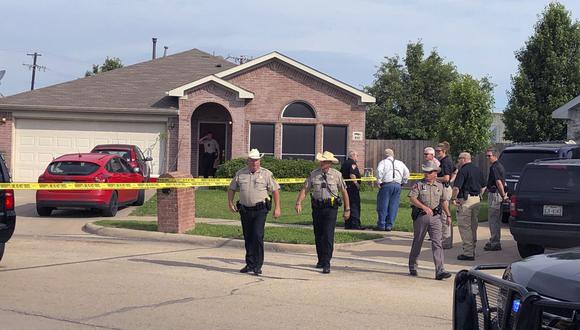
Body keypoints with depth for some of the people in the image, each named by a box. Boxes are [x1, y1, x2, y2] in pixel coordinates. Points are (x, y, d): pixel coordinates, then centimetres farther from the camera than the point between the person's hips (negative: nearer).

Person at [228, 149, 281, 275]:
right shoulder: (240, 174, 7)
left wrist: (277, 208, -3)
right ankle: (250, 264, 20)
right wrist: (230, 203, 6)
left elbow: (275, 190, 2)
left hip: (260, 209, -4)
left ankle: (258, 266, -8)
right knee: (248, 238, 10)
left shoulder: (266, 174, 0)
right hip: (245, 210, 4)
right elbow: (232, 189, 17)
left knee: (257, 236, -14)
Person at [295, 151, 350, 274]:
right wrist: (298, 203, -12)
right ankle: (321, 260, 28)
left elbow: (344, 192, 7)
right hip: (317, 207, 3)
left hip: (330, 208, -3)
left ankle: (326, 264, -11)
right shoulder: (313, 174, 4)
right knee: (318, 236, 11)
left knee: (328, 236, -11)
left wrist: (347, 209, 7)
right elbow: (304, 189, 2)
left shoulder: (336, 175, 0)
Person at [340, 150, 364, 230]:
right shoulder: (352, 163, -12)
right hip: (352, 187, -9)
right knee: (355, 205, -6)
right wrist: (357, 184, -15)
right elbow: (352, 175, -22)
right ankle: (355, 224, -7)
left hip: (346, 187, 9)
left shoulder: (344, 163, 16)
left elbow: (341, 175, 20)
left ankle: (347, 224, 14)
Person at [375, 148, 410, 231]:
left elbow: (379, 171, -12)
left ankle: (381, 225, 0)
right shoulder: (400, 163, 18)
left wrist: (379, 181, -5)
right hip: (398, 185, 4)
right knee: (393, 206, 6)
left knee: (383, 205, 1)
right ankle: (389, 225, 5)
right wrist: (403, 182, 19)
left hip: (387, 185, -4)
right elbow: (406, 172, 14)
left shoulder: (383, 162, 4)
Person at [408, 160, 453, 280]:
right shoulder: (418, 185, -2)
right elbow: (412, 198, -13)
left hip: (435, 217, 2)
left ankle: (440, 271, -13)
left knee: (437, 243, -7)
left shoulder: (440, 186, 11)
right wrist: (424, 207, -24)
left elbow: (444, 201, 20)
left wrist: (448, 215, 15)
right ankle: (412, 267, 25)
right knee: (417, 242, 8)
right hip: (420, 216, -2)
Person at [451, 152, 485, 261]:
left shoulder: (463, 170, -13)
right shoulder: (477, 170, 13)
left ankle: (468, 253, -7)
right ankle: (472, 250, 24)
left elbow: (456, 187, -20)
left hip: (465, 200, -8)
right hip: (476, 199, 8)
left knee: (465, 226, -5)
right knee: (473, 226, 16)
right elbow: (483, 185, 20)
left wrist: (453, 198, -9)